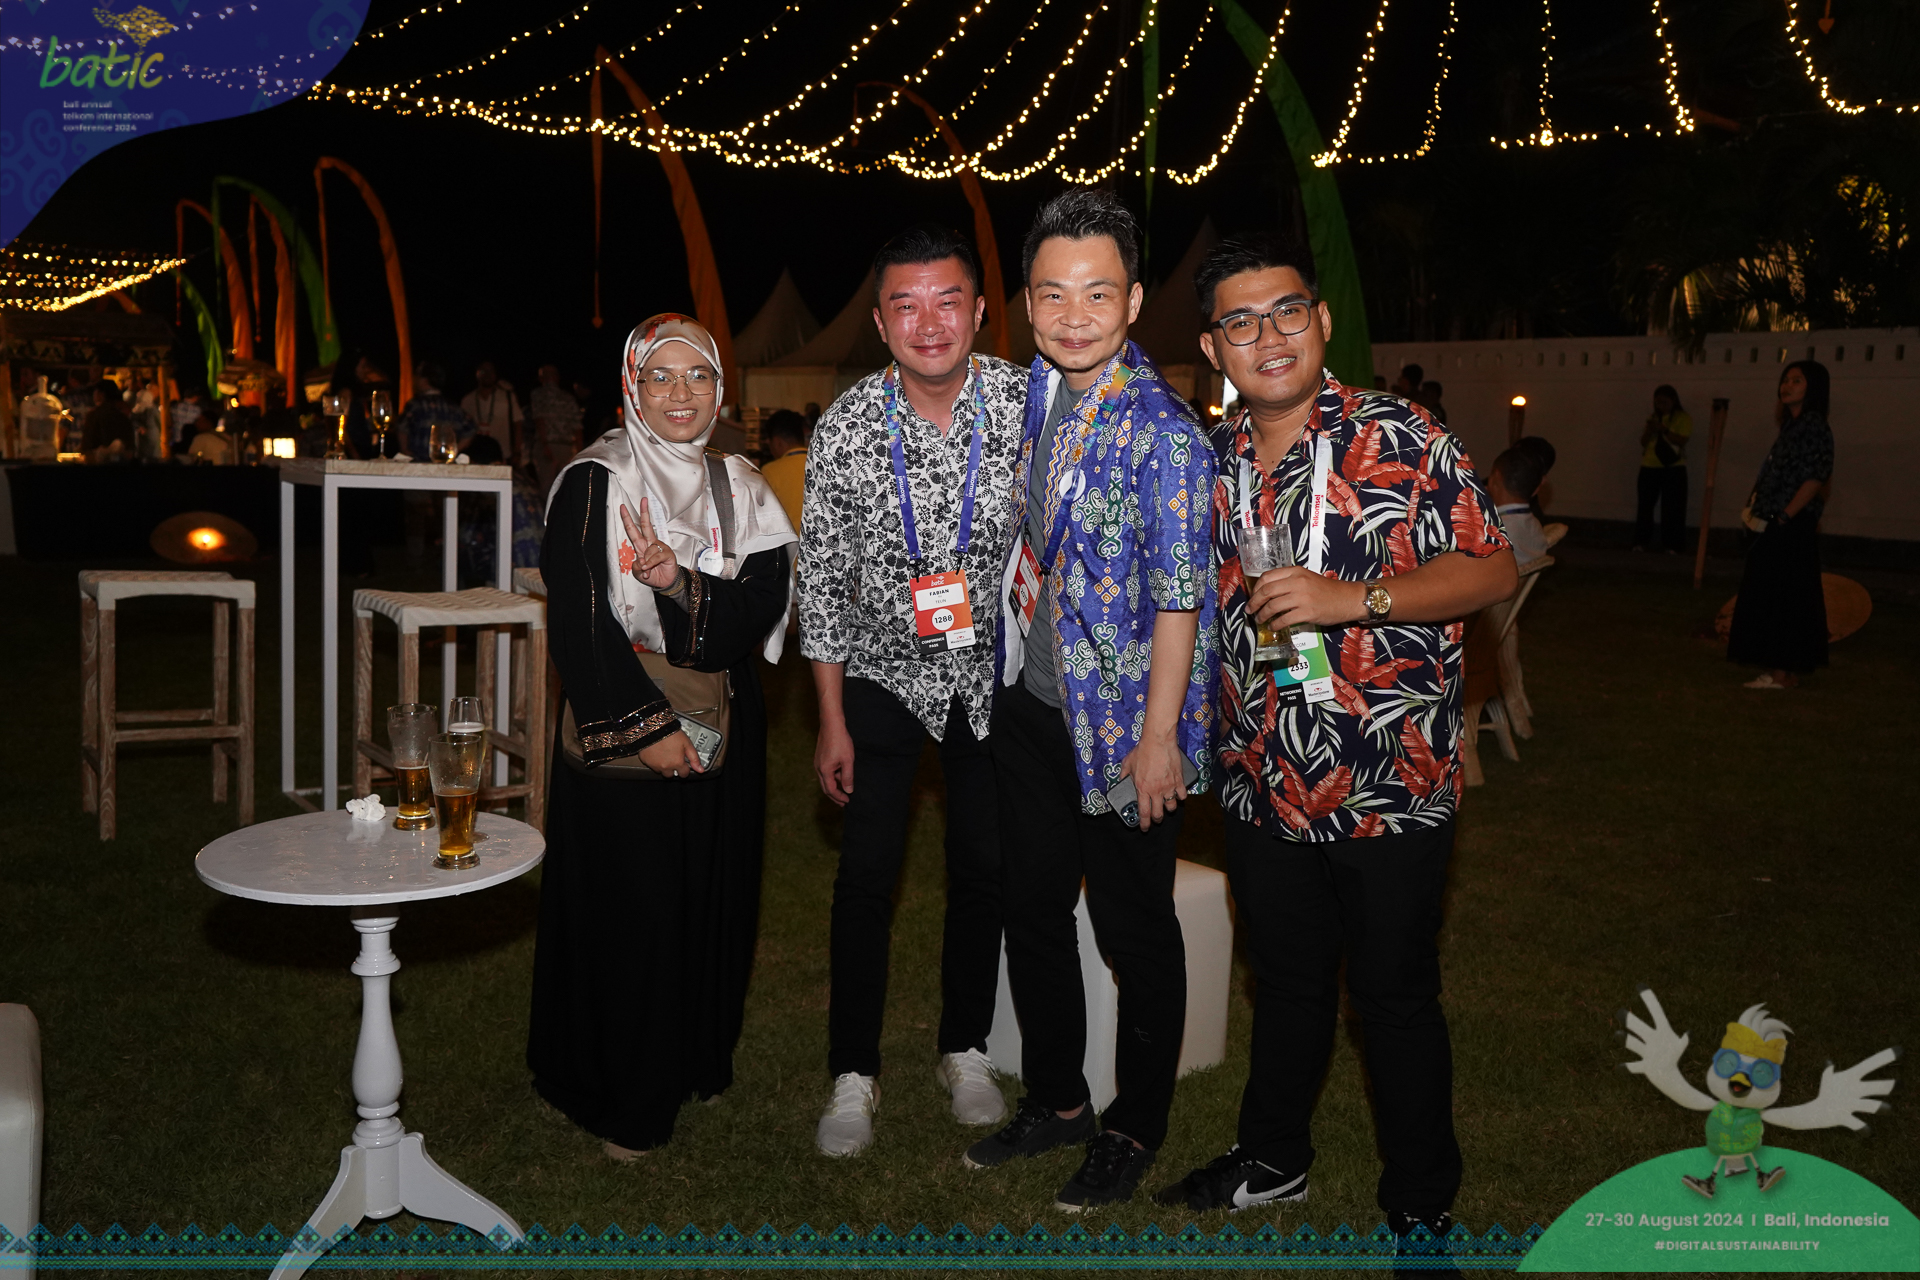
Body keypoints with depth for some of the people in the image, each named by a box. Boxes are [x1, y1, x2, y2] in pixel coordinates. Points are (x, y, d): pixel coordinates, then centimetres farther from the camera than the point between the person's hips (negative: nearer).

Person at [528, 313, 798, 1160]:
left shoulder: (743, 492, 7)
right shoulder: (593, 483, -7)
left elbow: (764, 609, -4)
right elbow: (578, 622, -13)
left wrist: (687, 586, -22)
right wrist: (644, 726, -18)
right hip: (619, 730, -4)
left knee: (713, 898, 12)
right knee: (626, 908, 1)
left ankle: (697, 1060, 33)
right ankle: (620, 1098, 19)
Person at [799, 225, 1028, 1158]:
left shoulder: (1025, 404, -13)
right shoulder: (846, 427, -14)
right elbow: (822, 579, -7)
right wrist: (831, 721, -5)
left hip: (991, 673, 1)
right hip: (883, 673, -1)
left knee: (983, 868, 10)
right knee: (867, 876, 1)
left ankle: (964, 1048, 31)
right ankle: (853, 1073, 18)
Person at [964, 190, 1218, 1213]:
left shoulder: (1162, 431, -18)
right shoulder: (1033, 392, 5)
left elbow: (1177, 599, -18)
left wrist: (1159, 736, -18)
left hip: (1120, 721, -7)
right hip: (1028, 705, 7)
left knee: (1133, 931, 9)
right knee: (1031, 906, 18)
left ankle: (1135, 1128, 29)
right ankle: (1056, 1099, 37)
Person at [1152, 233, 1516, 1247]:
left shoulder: (1397, 440, -10)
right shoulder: (1214, 461, 6)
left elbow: (1493, 569, -12)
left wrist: (1355, 596, -24)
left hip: (1389, 784, -5)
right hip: (1262, 784, 5)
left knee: (1393, 995, 8)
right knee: (1284, 982, 21)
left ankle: (1420, 1205, 28)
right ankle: (1273, 1160, 41)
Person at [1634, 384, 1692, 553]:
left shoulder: (1683, 418, -1)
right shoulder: (1652, 418, 12)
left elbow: (1681, 440, -11)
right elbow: (1643, 442, 8)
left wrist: (1663, 429, -20)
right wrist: (1650, 429, -10)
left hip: (1673, 468, -4)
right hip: (1649, 467, 4)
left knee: (1672, 507, -5)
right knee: (1645, 505, 3)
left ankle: (1672, 545, -2)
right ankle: (1642, 542, 8)